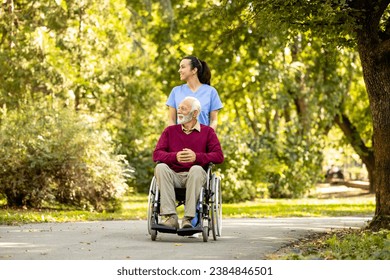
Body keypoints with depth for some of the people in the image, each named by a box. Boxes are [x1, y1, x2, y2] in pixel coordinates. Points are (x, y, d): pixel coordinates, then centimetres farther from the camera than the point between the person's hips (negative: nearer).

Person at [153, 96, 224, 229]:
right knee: (160, 167, -31)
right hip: (173, 175, 2)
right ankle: (171, 217, -39)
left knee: (196, 169, -37)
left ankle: (188, 218, -39)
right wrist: (175, 156, -16)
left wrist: (196, 157, -17)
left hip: (194, 176, -2)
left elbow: (219, 156, 0)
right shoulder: (169, 131, 18)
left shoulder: (207, 132, 13)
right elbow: (157, 154, 5)